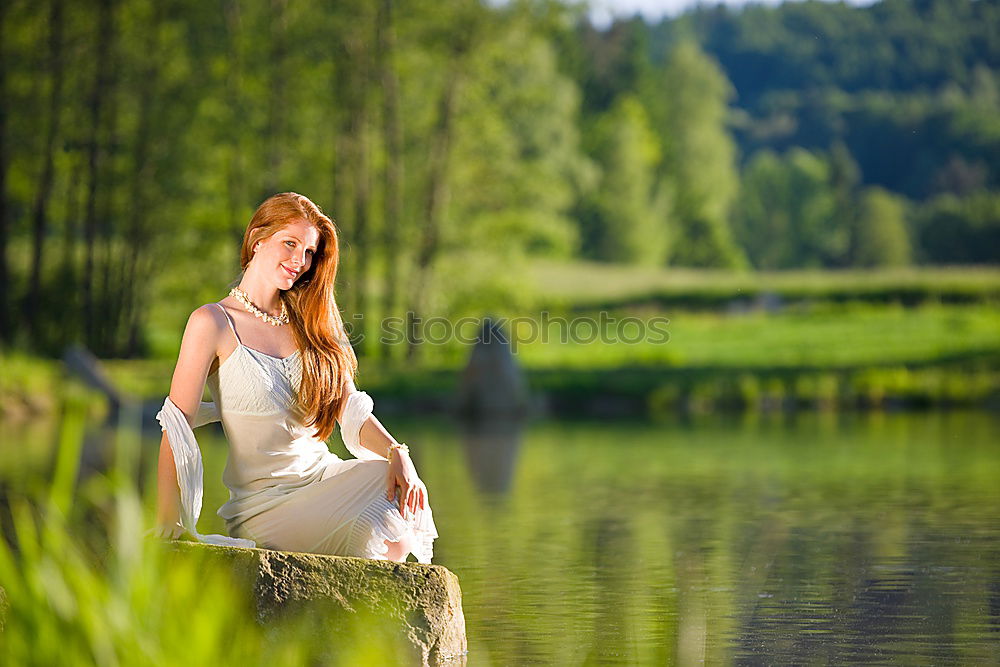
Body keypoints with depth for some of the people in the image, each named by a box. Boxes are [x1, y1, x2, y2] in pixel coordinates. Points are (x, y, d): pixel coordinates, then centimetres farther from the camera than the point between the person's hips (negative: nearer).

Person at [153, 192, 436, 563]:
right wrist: (169, 520, -22)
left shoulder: (310, 323, 14)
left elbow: (352, 413, 8)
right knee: (377, 533, -30)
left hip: (324, 476, 6)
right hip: (263, 501, -5)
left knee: (404, 495, -25)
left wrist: (396, 453, -13)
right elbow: (177, 424, -12)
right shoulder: (214, 323, -5)